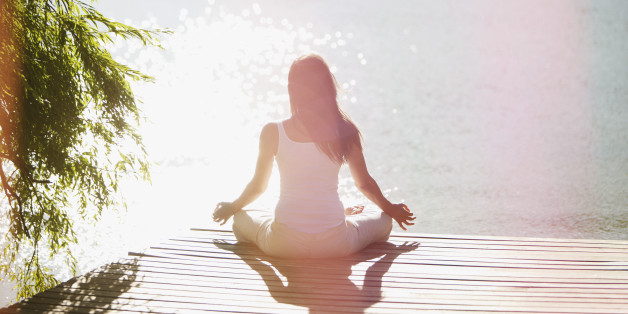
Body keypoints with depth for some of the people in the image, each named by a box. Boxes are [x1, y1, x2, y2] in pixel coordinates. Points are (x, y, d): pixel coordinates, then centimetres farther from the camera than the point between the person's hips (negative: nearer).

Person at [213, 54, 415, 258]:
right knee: (384, 221, 27)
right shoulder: (345, 132, -4)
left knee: (241, 219, 31)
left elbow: (258, 186, 9)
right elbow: (364, 184, 9)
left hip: (284, 245, -1)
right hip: (335, 245, 2)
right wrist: (391, 209, 30)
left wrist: (232, 207, 31)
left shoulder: (273, 132, -5)